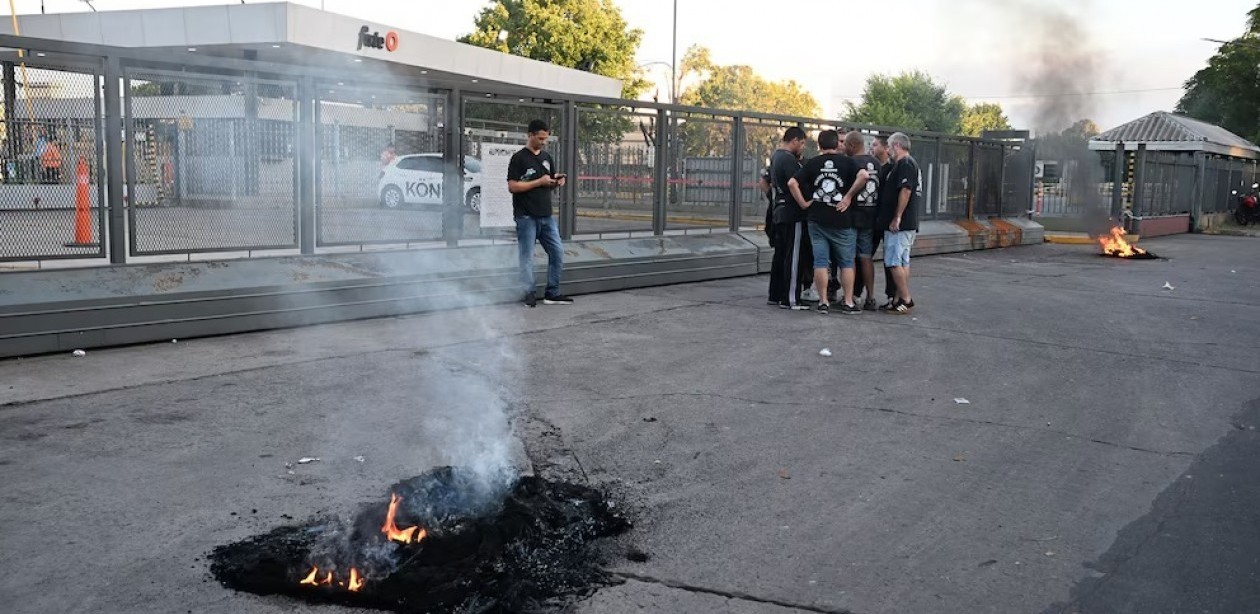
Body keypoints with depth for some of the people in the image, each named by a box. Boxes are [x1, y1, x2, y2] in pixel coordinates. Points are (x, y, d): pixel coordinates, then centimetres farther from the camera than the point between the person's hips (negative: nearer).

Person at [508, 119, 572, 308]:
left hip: (546, 215, 7)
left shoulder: (547, 158, 15)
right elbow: (512, 186, -12)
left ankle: (552, 293, 14)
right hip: (526, 216, -6)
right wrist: (539, 182, -16)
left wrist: (557, 182, -1)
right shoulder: (519, 158, -5)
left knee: (557, 252, 5)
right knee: (527, 256, -1)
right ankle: (529, 294, 8)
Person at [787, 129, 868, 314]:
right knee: (847, 262, 9)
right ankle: (848, 303, 8)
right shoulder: (847, 161, -2)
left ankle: (823, 302, 5)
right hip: (842, 221, -1)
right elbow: (863, 176, -19)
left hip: (817, 221, 1)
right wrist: (849, 196, -11)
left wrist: (803, 203, -1)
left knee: (820, 262, 5)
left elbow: (792, 183, -7)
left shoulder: (812, 163, 2)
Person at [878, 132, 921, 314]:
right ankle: (902, 298, 17)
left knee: (893, 261, -9)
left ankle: (905, 299, -7)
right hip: (909, 224, 10)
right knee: (903, 261, 12)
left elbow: (905, 191, -23)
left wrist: (897, 217, -21)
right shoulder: (911, 163, 19)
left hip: (899, 224, -10)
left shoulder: (904, 164, -13)